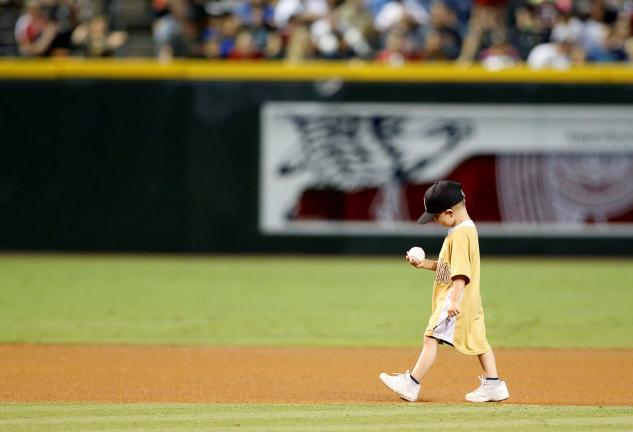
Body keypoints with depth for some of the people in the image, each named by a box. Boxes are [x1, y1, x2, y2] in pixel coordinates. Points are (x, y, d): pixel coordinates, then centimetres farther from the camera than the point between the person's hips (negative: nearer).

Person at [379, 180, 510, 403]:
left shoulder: (459, 235, -18)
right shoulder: (468, 229, 14)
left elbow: (461, 271, -25)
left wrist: (455, 300, -29)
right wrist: (425, 264, 14)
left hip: (456, 298, -11)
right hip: (470, 301, 11)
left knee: (431, 337, -7)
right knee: (477, 339, 11)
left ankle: (411, 384, -4)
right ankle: (493, 385, 13)